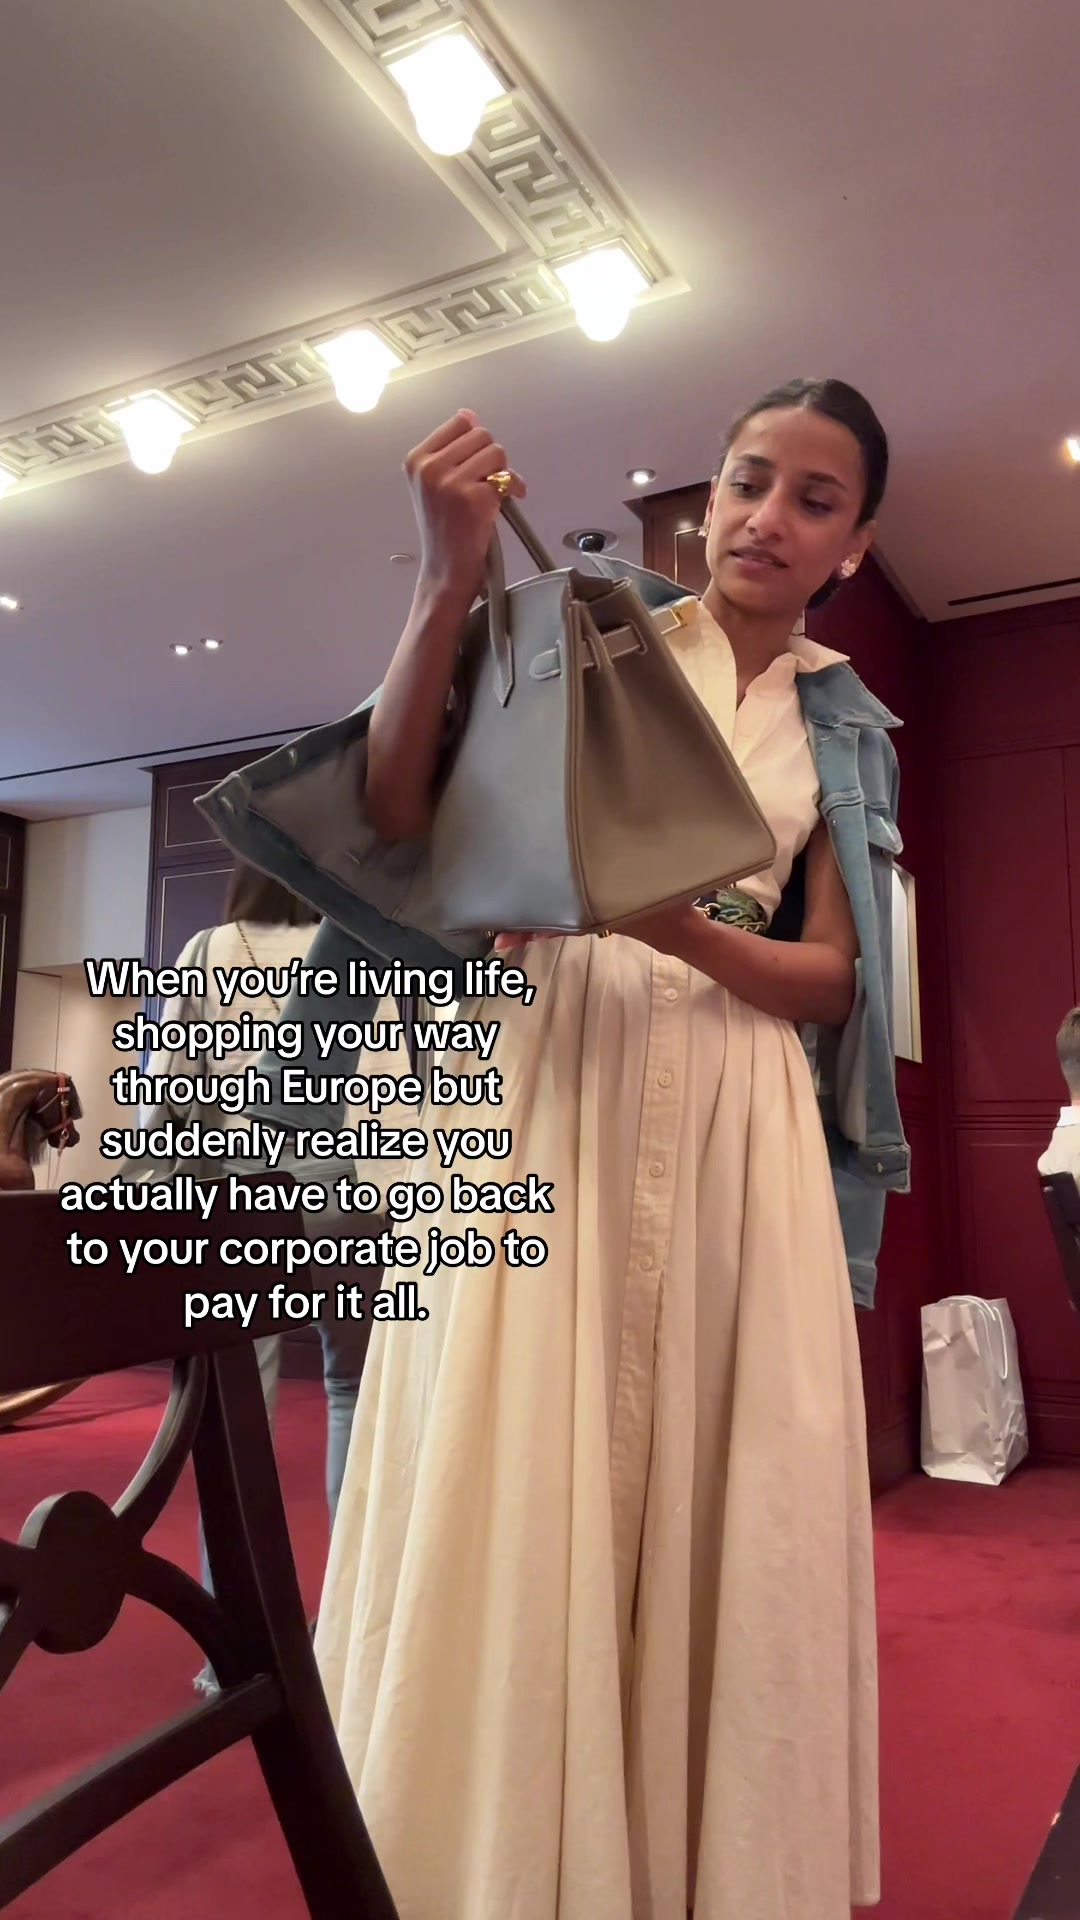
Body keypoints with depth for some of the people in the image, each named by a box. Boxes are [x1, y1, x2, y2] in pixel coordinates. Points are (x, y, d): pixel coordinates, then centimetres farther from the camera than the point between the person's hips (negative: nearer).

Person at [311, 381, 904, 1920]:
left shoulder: (846, 730, 15)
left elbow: (835, 984, 7)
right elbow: (398, 815, -5)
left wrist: (680, 929, -13)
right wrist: (450, 583, -15)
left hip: (733, 1116, 3)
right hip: (545, 1076, -2)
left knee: (722, 1496, 5)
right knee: (512, 1484, -2)